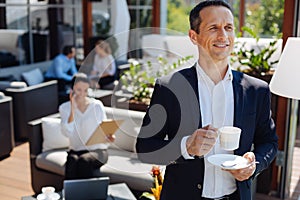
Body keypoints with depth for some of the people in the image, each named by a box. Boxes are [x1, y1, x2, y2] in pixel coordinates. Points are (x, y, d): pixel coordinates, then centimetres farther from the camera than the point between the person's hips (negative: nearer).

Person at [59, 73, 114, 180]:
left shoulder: (97, 105, 1)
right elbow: (68, 133, -12)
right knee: (72, 161, -33)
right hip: (76, 150, 1)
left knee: (84, 160, -33)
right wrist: (73, 108, -18)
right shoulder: (64, 108, 3)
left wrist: (108, 138, -19)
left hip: (98, 150, -1)